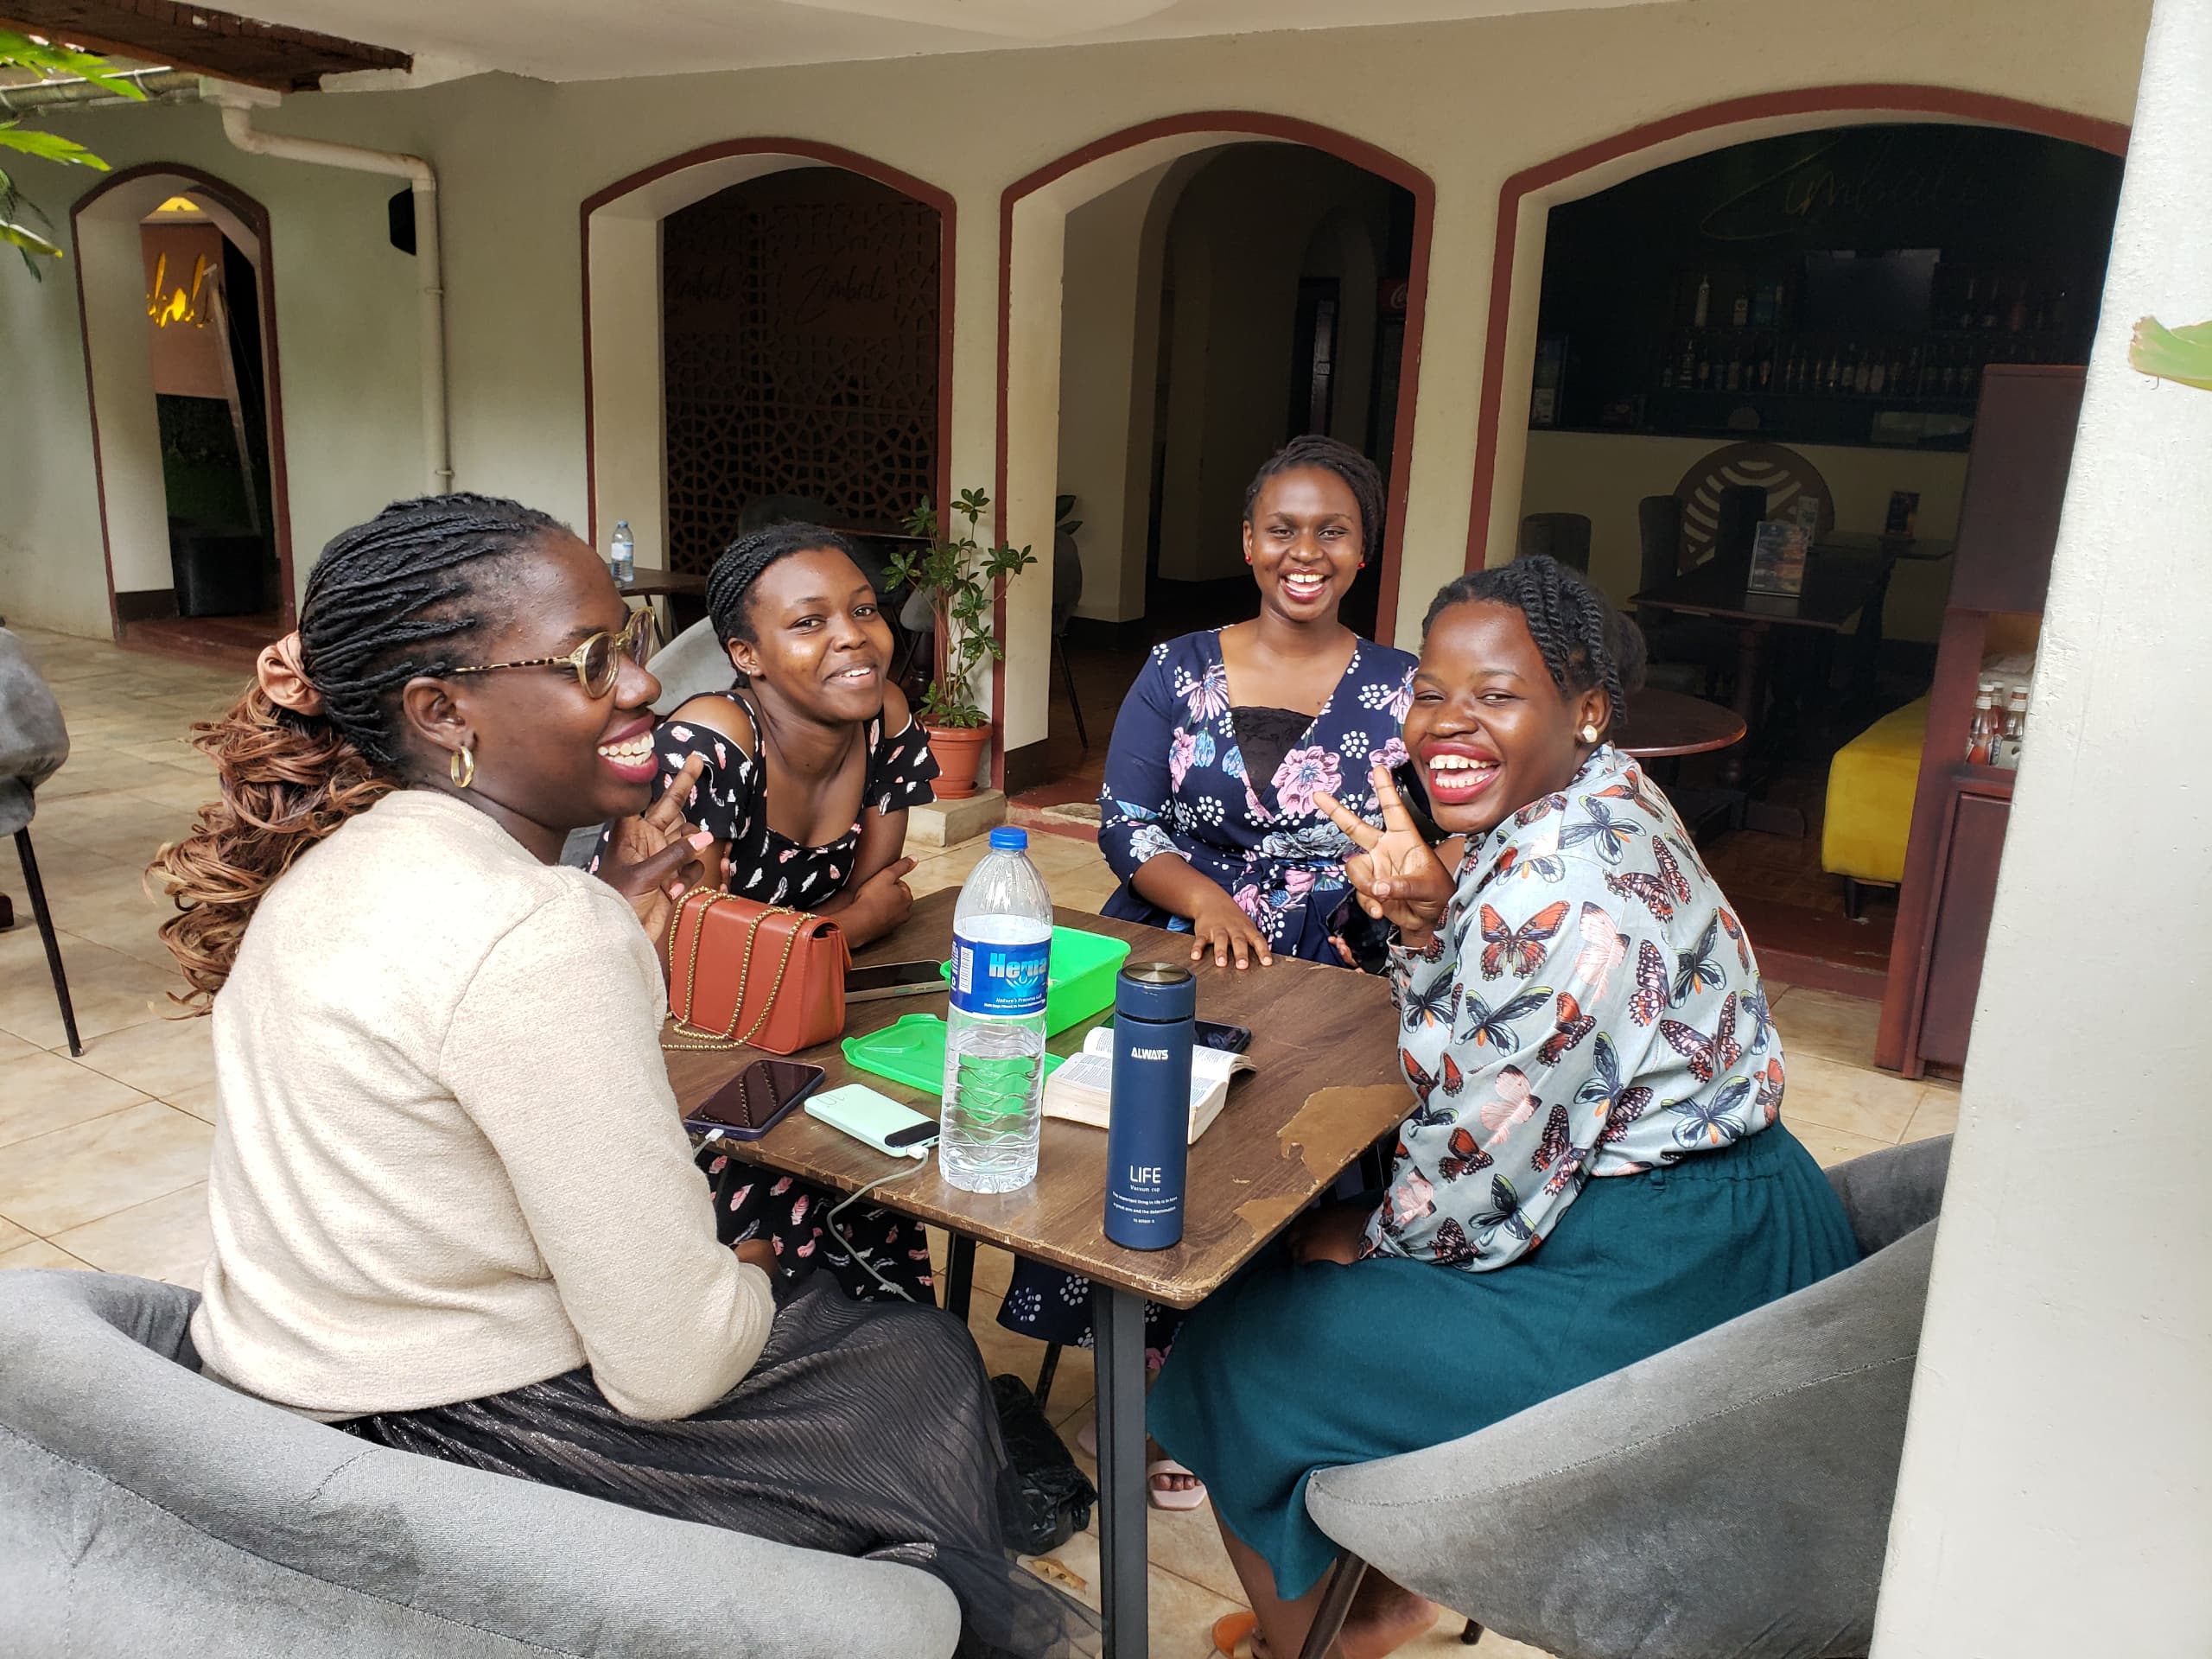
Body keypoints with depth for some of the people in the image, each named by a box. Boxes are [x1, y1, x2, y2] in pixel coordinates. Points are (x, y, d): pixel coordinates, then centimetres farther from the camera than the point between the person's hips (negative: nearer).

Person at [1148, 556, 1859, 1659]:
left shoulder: (1556, 887, -28)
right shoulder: (1602, 803, 4)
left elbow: (1486, 1156, -21)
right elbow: (1456, 1068, 7)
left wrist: (1369, 1241, -3)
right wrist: (1426, 917, -10)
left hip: (1655, 1293, -10)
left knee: (1249, 1341, -1)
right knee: (1335, 1224, 21)